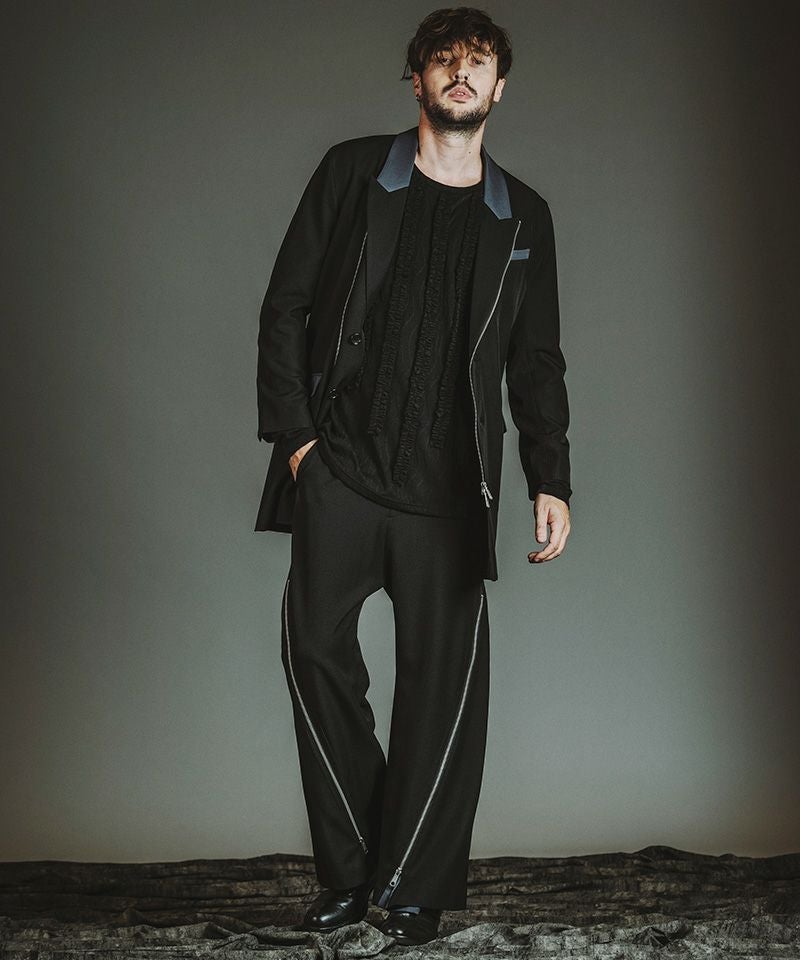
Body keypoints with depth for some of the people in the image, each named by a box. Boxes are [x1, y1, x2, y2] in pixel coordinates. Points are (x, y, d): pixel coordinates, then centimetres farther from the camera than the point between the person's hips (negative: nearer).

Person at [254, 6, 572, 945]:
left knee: (443, 674, -3)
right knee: (318, 649, -5)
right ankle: (349, 873, 10)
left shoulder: (523, 218, 14)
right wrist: (292, 433, -4)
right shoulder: (352, 172, 9)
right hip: (338, 463, 0)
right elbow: (285, 307, 7)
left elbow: (535, 364, 13)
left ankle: (415, 887, 10)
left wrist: (550, 482, 1)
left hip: (448, 482, 1)